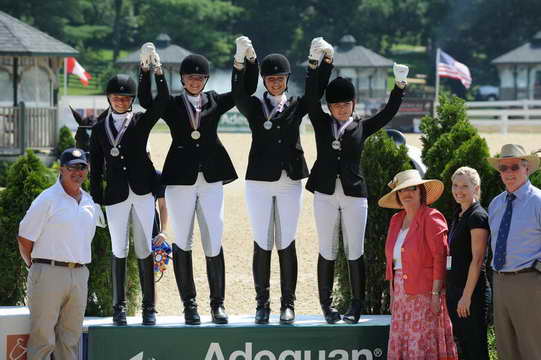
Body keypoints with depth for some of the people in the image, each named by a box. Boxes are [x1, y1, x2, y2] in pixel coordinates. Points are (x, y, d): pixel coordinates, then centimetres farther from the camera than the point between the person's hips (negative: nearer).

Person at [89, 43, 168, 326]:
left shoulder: (141, 121, 6)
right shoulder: (100, 128, 9)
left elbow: (162, 101, -10)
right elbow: (95, 168, 8)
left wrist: (156, 71, -21)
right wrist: (96, 201, 2)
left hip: (143, 191, -1)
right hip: (115, 194, 1)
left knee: (145, 249, 1)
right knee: (119, 251, 4)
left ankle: (149, 307, 4)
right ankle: (119, 306, 9)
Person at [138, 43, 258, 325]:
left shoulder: (215, 102, 10)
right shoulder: (172, 105, 5)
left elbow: (247, 90, 4)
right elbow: (145, 101, -13)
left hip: (211, 179, 1)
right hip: (180, 180, -1)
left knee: (214, 243, 0)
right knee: (183, 243, 3)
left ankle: (218, 303, 7)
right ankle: (189, 304, 10)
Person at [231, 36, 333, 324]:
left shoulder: (296, 107, 11)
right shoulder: (254, 106, 5)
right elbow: (238, 94, -15)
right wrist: (242, 61, -28)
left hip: (290, 182, 1)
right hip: (259, 182, -1)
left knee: (287, 244, 2)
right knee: (262, 244, 1)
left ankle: (288, 304, 5)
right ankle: (262, 304, 6)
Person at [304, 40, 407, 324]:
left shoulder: (362, 127, 9)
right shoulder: (322, 123, 8)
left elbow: (388, 113, 5)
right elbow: (311, 97, -2)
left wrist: (399, 86, -6)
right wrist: (314, 64, -11)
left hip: (355, 195, 0)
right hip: (326, 194, 0)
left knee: (355, 253, 0)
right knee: (327, 252, 4)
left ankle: (356, 305, 5)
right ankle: (326, 305, 9)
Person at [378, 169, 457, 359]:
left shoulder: (432, 218, -6)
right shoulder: (396, 220, 15)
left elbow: (439, 258, -12)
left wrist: (436, 294, -18)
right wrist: (392, 294, 14)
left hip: (425, 292, -7)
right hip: (401, 292, 7)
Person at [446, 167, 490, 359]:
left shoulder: (477, 216, -11)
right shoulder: (459, 217, 17)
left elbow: (477, 260, -16)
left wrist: (467, 295, -20)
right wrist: (448, 291, 18)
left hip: (472, 291, -9)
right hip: (454, 289, 9)